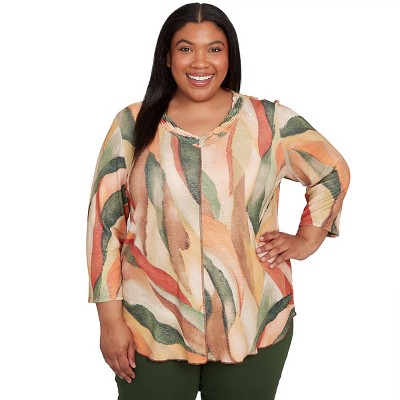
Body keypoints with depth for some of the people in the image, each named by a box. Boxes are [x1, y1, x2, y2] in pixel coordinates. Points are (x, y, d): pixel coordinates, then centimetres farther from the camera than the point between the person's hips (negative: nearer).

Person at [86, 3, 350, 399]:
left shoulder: (272, 122, 0)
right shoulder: (133, 124, -1)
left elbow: (334, 172, 15)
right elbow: (105, 221, -1)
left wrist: (307, 239, 5)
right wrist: (110, 319, -4)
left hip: (253, 326, 1)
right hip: (152, 328, 0)